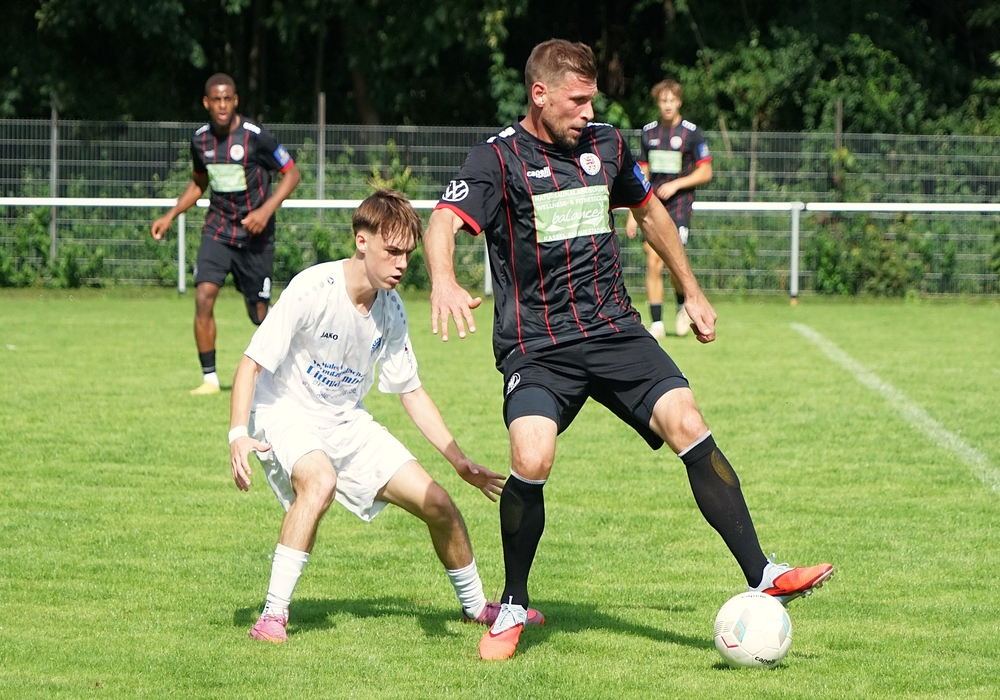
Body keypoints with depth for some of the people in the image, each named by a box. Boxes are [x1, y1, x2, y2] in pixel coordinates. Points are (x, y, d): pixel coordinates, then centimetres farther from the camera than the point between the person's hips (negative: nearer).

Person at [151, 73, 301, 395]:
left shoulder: (255, 136, -14)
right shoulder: (200, 139, 1)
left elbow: (292, 173, -7)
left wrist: (266, 210, -19)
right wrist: (170, 216, 10)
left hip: (254, 235, -3)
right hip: (218, 229, 3)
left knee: (259, 313, 4)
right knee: (204, 296, -17)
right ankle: (209, 377, -10)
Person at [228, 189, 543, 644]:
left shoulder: (391, 309, -3)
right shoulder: (312, 290, -23)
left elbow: (411, 392, 9)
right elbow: (252, 364, -21)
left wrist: (460, 461, 7)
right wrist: (237, 434, -35)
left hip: (348, 422, 6)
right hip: (286, 415, -6)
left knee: (438, 504, 1)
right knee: (321, 481, -38)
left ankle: (475, 605, 28)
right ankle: (273, 616, -30)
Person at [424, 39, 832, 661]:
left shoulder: (606, 144, 10)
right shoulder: (498, 158, -6)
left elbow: (650, 212, 28)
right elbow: (444, 222, -22)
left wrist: (692, 292, 31)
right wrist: (444, 282, -43)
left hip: (615, 331, 4)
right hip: (536, 347, -4)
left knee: (686, 421, -17)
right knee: (531, 459, -25)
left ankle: (762, 577, -14)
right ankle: (513, 609, -3)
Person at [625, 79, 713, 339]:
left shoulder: (692, 133, -1)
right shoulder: (649, 132, 11)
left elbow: (705, 173, 0)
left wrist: (675, 184, -12)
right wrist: (633, 214, 13)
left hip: (678, 206, -4)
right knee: (653, 264, -5)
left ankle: (683, 305, 14)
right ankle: (656, 323, 0)